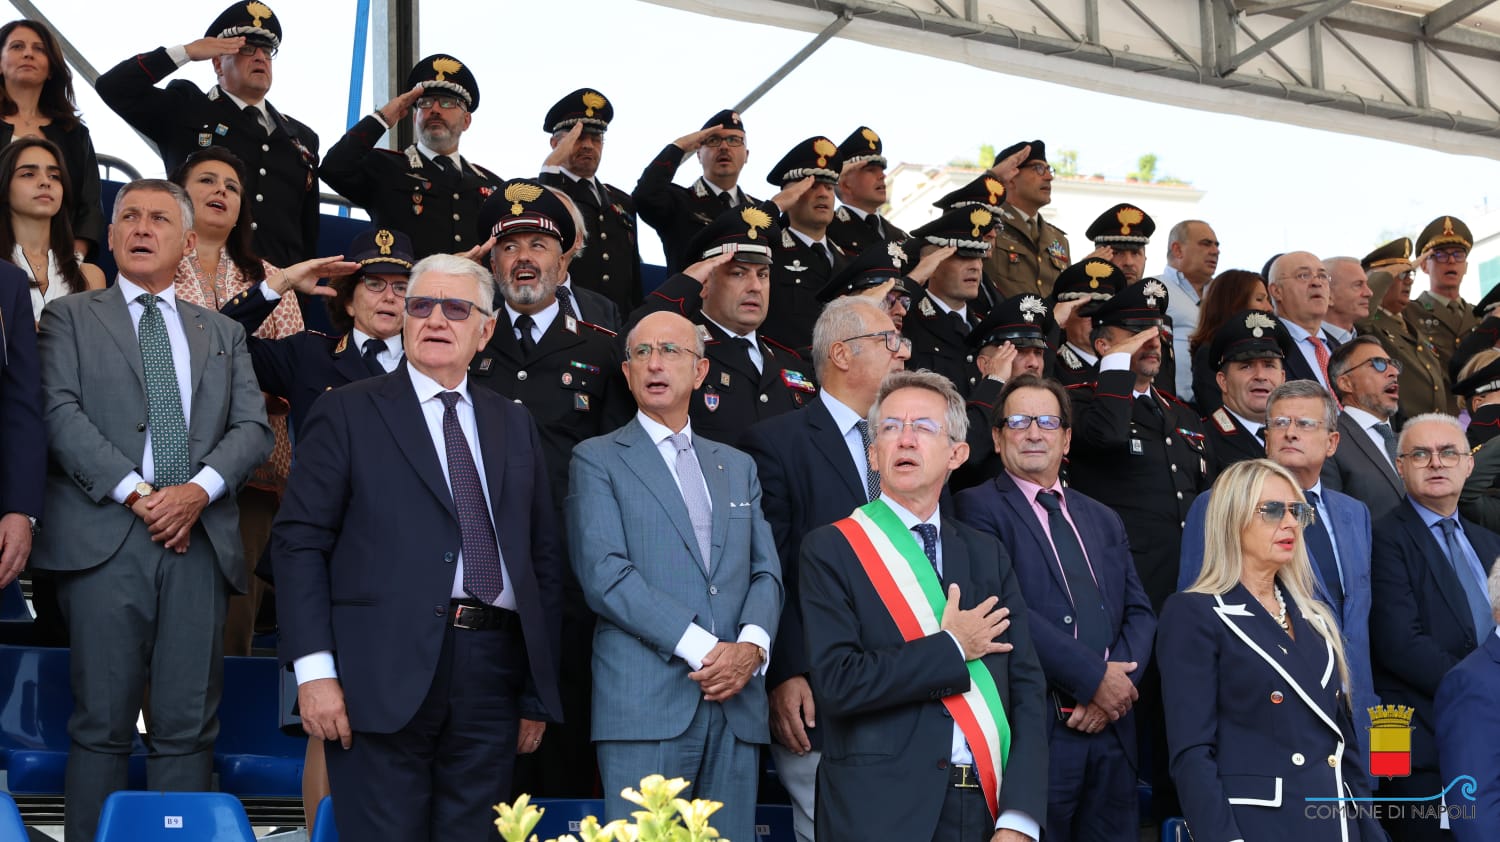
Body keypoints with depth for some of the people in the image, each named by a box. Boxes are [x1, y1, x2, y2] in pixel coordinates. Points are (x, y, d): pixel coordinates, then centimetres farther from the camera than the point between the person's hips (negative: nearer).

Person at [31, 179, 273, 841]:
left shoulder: (223, 334, 21)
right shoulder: (70, 318, 13)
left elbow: (253, 428, 9)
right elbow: (60, 413, -2)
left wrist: (200, 489, -10)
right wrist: (133, 491, -13)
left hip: (199, 538, 3)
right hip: (105, 537, -2)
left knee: (188, 727, 0)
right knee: (102, 723, -3)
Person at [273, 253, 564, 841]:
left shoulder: (515, 426, 17)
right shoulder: (348, 413, 5)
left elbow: (544, 557, 16)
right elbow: (298, 541, -2)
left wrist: (538, 693, 10)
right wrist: (313, 669, -12)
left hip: (492, 677, 4)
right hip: (386, 675, -4)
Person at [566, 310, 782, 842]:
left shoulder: (738, 467, 21)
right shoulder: (597, 460, 6)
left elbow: (766, 572, 13)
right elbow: (605, 575, -7)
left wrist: (752, 645, -8)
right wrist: (702, 649, -13)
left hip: (737, 706, 4)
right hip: (646, 705, -4)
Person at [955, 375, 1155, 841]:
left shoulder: (1103, 520, 19)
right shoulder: (977, 508, -2)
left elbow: (1139, 613, 13)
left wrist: (1116, 683, -7)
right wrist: (1094, 677, -15)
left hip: (1110, 730, 6)